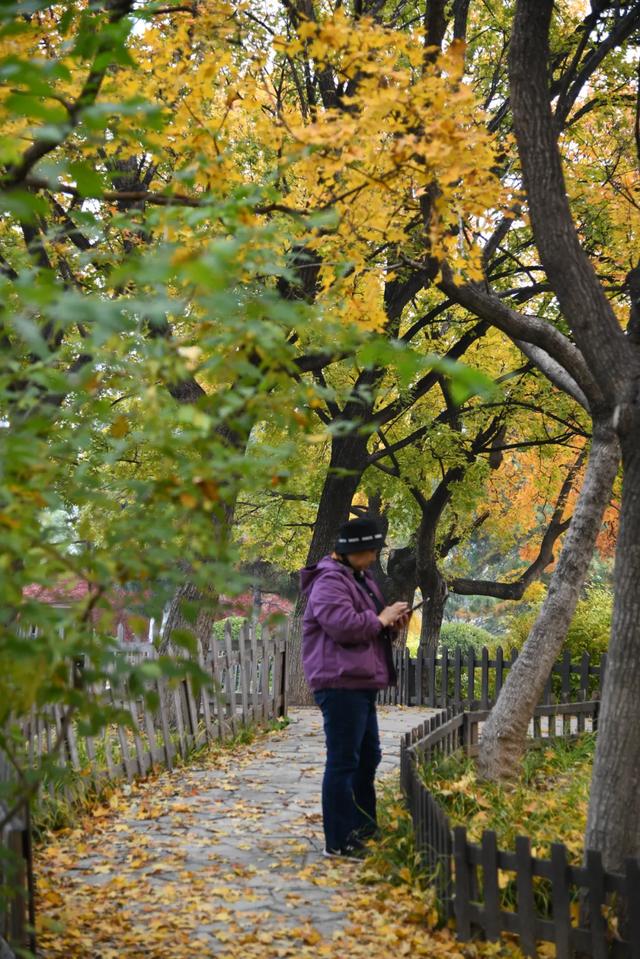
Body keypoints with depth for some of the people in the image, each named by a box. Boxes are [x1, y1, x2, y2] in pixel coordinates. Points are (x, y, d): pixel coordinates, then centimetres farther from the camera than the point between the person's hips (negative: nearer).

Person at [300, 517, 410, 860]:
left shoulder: (361, 580, 19)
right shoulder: (330, 583, -14)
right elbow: (343, 625, -27)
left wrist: (391, 621, 7)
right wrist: (381, 618, -14)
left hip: (360, 683, 11)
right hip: (340, 684, -11)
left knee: (368, 756, 20)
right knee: (343, 760, -9)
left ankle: (364, 826, 33)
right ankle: (338, 841, -6)